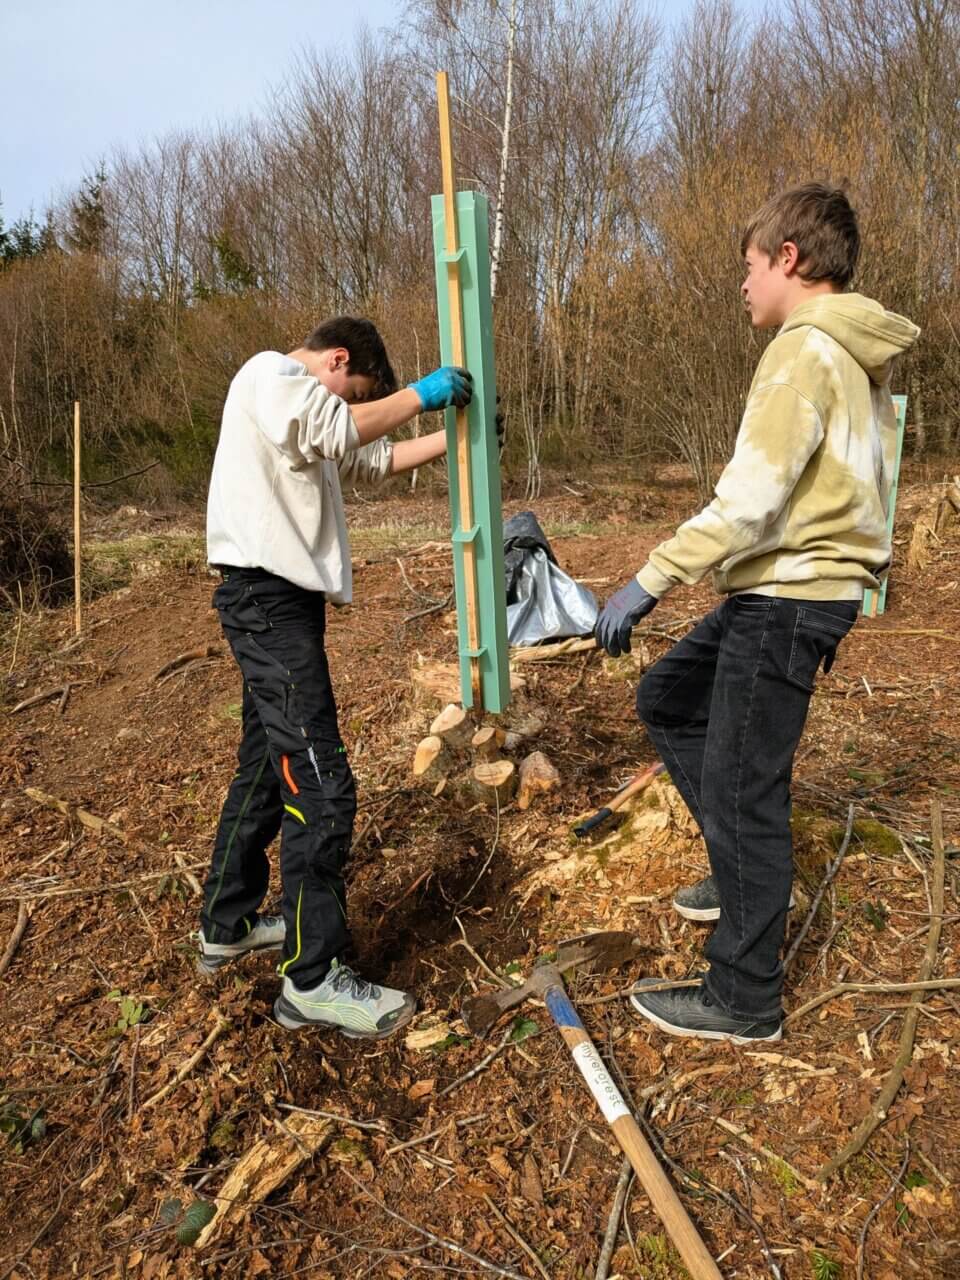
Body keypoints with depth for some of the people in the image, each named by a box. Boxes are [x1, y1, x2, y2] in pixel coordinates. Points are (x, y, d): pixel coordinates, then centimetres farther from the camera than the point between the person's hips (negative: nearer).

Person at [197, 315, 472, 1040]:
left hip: (282, 601, 11)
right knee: (320, 785, -11)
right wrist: (421, 394, -11)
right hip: (268, 598, -11)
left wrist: (455, 439, 17)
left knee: (266, 769, 18)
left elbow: (374, 460, 25)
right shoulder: (270, 373, -6)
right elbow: (342, 431, -25)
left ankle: (226, 926, 33)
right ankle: (314, 979, -2)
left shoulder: (297, 401, 24)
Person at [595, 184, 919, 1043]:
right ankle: (747, 869, 26)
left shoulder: (806, 349, -14)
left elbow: (748, 500, -24)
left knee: (740, 791, -2)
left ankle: (744, 1003, 13)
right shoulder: (857, 355, 15)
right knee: (666, 698, 20)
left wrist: (648, 584, -21)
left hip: (786, 599, -10)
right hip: (790, 592, 10)